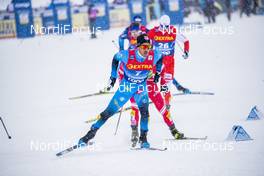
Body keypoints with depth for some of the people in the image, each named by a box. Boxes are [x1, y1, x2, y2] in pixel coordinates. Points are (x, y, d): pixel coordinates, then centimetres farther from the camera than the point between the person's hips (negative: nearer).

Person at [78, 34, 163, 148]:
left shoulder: (154, 56, -20)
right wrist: (113, 76, -1)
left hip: (141, 88, 1)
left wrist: (158, 72, 1)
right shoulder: (127, 55, -26)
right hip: (126, 86, -1)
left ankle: (143, 139, -6)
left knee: (144, 112, -20)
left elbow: (161, 57, 5)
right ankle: (91, 133, 10)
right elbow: (116, 58, -4)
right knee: (109, 111, 0)